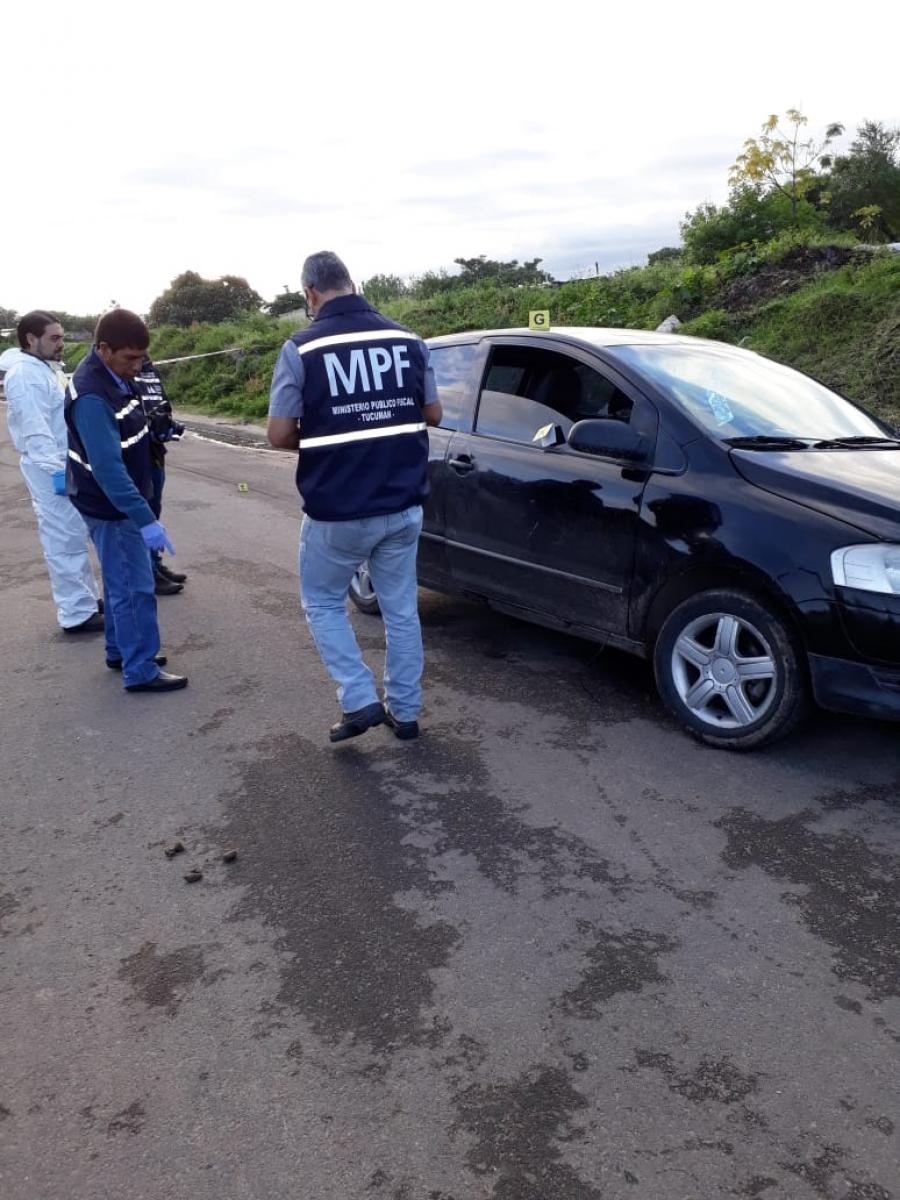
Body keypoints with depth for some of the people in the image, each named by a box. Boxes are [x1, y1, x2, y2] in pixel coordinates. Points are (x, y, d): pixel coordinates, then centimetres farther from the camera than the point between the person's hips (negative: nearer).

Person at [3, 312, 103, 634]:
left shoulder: (47, 368, 16)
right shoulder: (25, 374, -17)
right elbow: (35, 430, -25)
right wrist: (55, 469, -30)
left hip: (66, 463, 11)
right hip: (50, 469, -11)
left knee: (75, 536, 17)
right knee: (65, 541, -8)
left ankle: (87, 598, 27)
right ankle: (76, 614, -4)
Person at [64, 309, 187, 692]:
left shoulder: (112, 376, 3)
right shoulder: (92, 396, -28)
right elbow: (108, 468, -34)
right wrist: (145, 520, -36)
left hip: (118, 501, 10)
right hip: (112, 506, -10)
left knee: (120, 582, 19)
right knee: (135, 587, -3)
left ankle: (120, 652, 33)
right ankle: (140, 671, 7)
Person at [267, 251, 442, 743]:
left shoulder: (301, 348, -9)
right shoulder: (406, 339, 2)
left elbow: (278, 435, -9)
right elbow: (432, 414, 11)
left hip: (337, 512, -4)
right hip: (404, 505, 4)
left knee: (322, 602, 18)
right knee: (400, 607, 17)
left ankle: (359, 700, 9)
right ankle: (405, 710, 25)